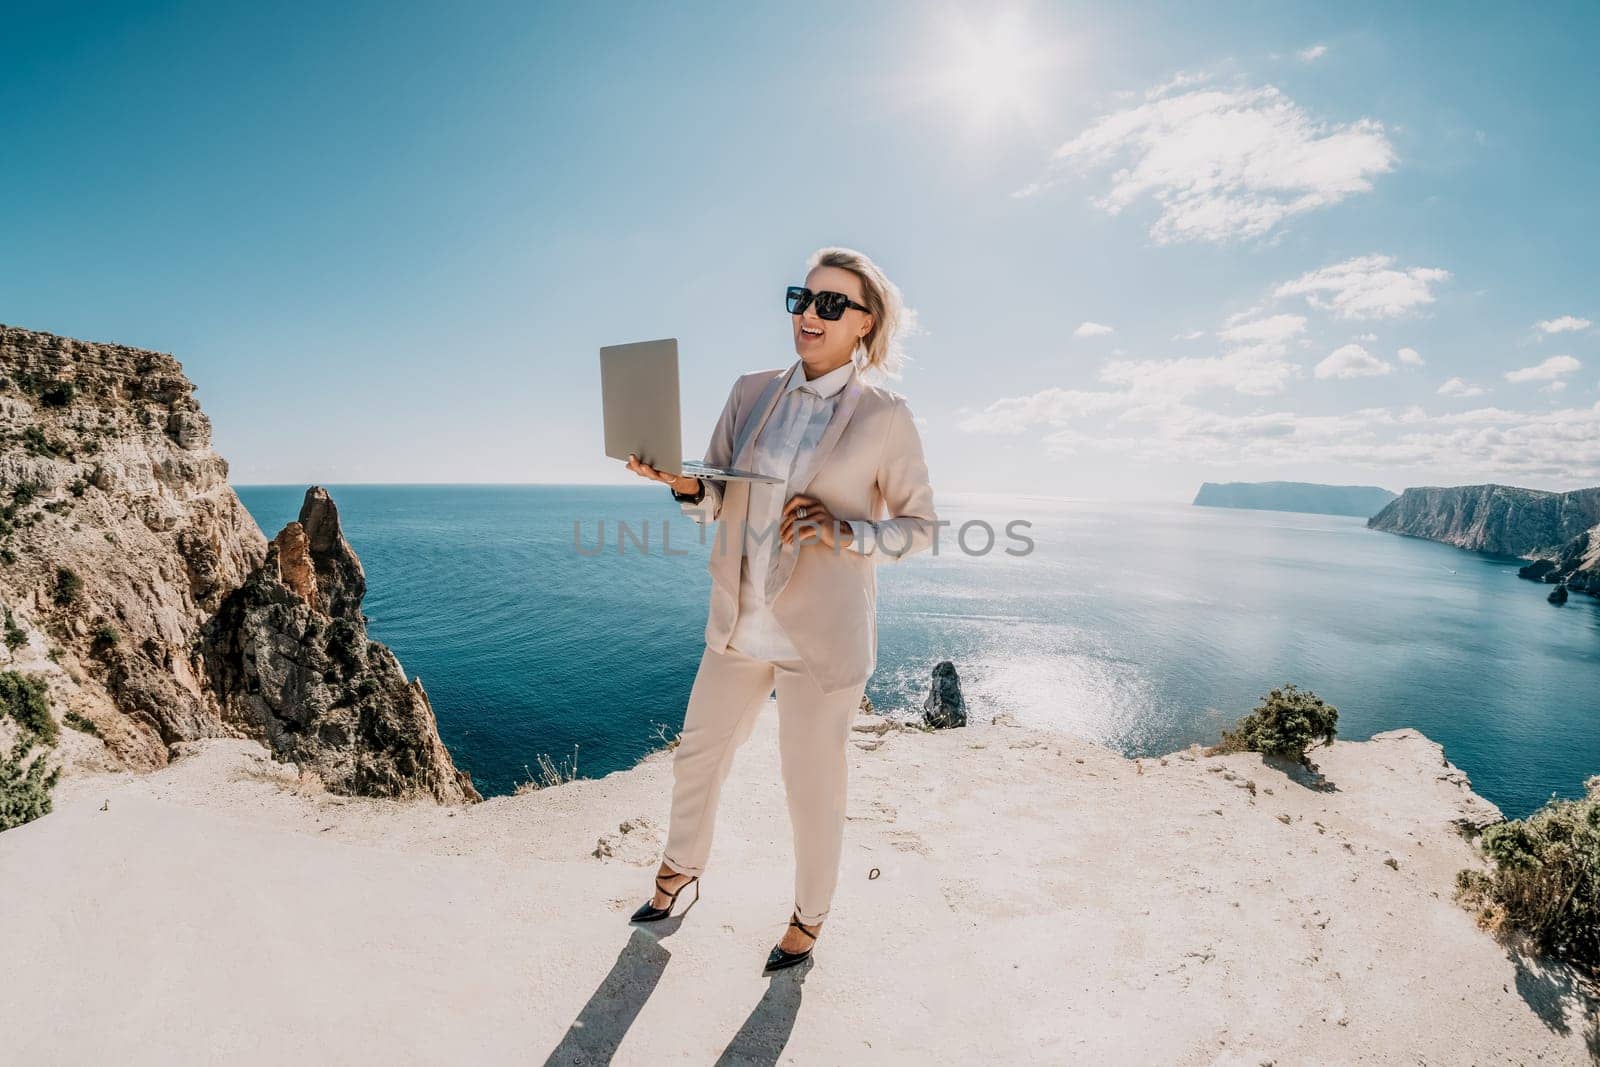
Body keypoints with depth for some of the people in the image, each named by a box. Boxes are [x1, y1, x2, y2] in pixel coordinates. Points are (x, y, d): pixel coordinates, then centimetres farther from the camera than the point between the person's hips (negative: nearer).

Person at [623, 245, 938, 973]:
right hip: (739, 621, 5)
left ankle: (809, 918, 41)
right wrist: (679, 480, -16)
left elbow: (921, 526, -3)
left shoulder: (885, 417, -8)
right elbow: (717, 501, 5)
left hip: (821, 635, -4)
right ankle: (680, 870, 51)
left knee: (813, 785, 11)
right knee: (698, 754, 20)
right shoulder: (751, 394, 4)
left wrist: (847, 534, -20)